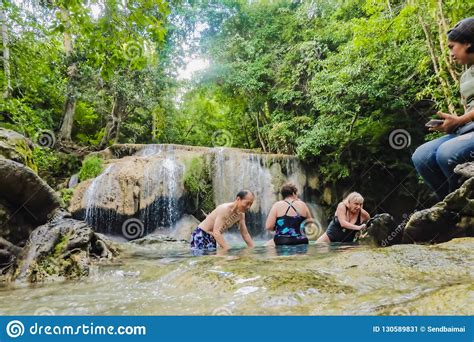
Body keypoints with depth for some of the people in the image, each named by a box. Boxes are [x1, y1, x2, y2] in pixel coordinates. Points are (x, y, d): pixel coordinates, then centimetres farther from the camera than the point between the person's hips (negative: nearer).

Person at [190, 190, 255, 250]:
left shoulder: (241, 215, -4)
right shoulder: (224, 209, -29)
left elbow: (245, 234, 6)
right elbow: (216, 232, -38)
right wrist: (229, 250, -46)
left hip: (212, 239, 8)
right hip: (200, 235, -8)